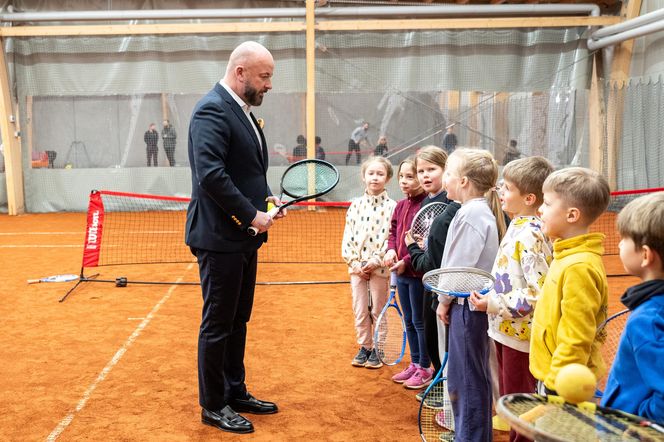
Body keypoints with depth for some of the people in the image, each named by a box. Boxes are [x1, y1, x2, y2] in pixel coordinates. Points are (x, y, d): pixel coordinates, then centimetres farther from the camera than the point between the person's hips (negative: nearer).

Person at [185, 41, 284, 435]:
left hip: (243, 237, 10)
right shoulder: (213, 110, -17)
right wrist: (252, 215, -21)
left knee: (238, 321, 18)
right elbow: (211, 174, -27)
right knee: (218, 324, 3)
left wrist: (267, 199, 5)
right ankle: (213, 406, 18)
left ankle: (235, 392, 32)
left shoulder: (243, 111, 13)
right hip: (220, 237, -9)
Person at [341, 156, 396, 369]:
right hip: (357, 267, 4)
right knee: (359, 310, 10)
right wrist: (354, 263, -4)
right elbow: (347, 236, 5)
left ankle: (377, 350, 19)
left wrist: (376, 261, -16)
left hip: (380, 268, -3)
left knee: (378, 311, 6)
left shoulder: (391, 206, -6)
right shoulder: (356, 205, 5)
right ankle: (364, 347, 23)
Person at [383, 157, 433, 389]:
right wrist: (391, 250, -1)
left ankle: (425, 368, 18)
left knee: (419, 321, 4)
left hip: (417, 272, -8)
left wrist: (407, 262, -20)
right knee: (409, 320, 18)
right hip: (401, 273, 8)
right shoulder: (400, 206, 8)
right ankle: (415, 363, 31)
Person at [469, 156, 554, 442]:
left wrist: (494, 304, -21)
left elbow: (539, 293, -27)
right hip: (507, 330, 10)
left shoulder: (530, 235, -22)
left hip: (520, 333, -9)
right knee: (508, 400, 21)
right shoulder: (518, 227, 8)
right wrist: (491, 298, 5)